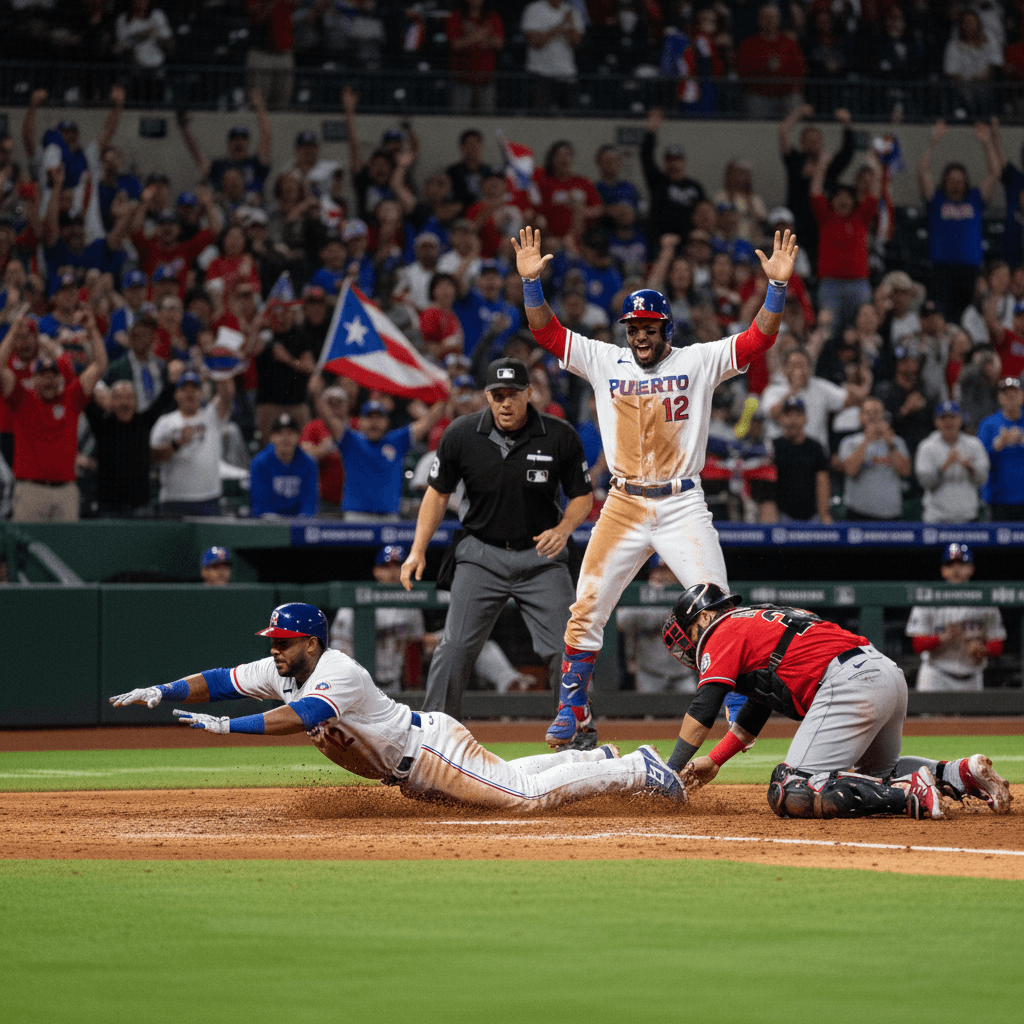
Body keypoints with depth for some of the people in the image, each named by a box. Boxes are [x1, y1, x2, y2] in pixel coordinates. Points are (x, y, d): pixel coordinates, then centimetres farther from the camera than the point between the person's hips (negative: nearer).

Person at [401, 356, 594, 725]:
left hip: (540, 556, 0)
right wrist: (418, 551, -3)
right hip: (481, 554, 0)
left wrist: (563, 529, -18)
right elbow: (438, 492, 4)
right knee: (455, 648, -8)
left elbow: (583, 496, 2)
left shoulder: (560, 438, -9)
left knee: (564, 649, -5)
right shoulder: (461, 436, -7)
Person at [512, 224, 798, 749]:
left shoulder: (699, 361, 2)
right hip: (623, 507, 2)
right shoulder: (605, 361, 7)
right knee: (586, 610, 0)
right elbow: (547, 332, 4)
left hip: (682, 505, -2)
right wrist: (531, 281, -10)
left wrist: (777, 285, -21)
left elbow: (759, 336, -7)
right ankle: (573, 711, 12)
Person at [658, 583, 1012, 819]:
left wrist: (671, 773, 1)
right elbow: (756, 711, 40)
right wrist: (713, 761, 36)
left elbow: (702, 711, -1)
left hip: (849, 683, -10)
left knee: (789, 794, -12)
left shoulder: (724, 632, 7)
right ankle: (963, 773, 9)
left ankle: (909, 793, -22)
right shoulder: (758, 621, 33)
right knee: (878, 772, 34)